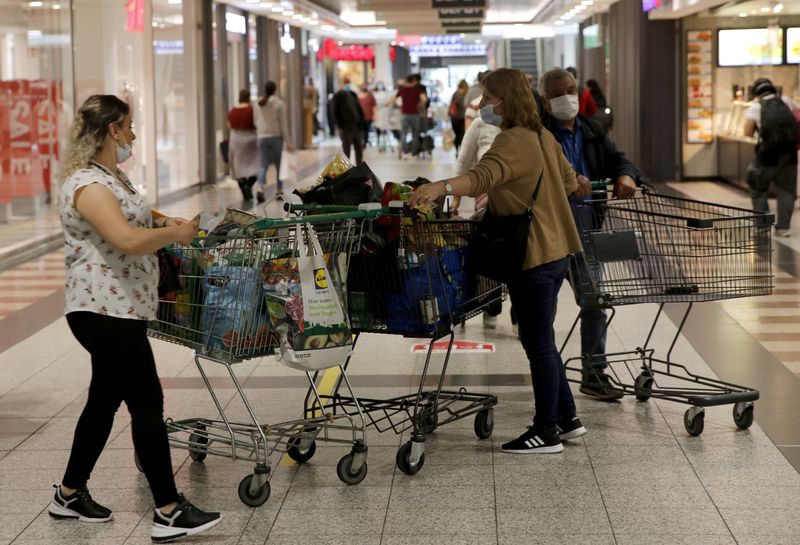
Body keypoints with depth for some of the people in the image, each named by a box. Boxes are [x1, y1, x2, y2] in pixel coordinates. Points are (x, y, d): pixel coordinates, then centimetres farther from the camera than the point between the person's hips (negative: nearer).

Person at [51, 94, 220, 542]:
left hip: (119, 310, 11)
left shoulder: (112, 176, 14)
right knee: (148, 404, -8)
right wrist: (175, 234, -15)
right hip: (105, 311, -11)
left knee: (105, 399, 17)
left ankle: (70, 495, 28)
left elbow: (132, 218, 33)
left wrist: (165, 223, 15)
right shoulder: (88, 185, -19)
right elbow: (127, 240, -30)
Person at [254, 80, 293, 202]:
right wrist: (288, 141, -6)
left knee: (263, 165, 2)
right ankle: (279, 190, 17)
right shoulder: (279, 103, -7)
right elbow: (284, 124, -8)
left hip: (262, 137, 3)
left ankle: (260, 188, -19)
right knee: (279, 164, 11)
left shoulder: (259, 104, 5)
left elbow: (256, 122, 9)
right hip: (276, 136, -3)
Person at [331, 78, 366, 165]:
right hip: (346, 128, -5)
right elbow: (335, 112, -6)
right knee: (346, 150, -2)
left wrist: (361, 124, 7)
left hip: (357, 127, 5)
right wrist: (340, 126, -13)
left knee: (359, 148, 9)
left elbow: (360, 110, 17)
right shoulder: (338, 96, -2)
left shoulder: (353, 95, 14)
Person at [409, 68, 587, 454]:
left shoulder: (513, 141, -18)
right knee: (542, 340, 19)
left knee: (538, 343, -1)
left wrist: (441, 187, -51)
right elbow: (569, 183, 25)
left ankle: (546, 432, 7)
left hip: (532, 256, -10)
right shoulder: (542, 137, 13)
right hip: (556, 250, 10)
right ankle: (566, 418, 27)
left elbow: (482, 177, -38)